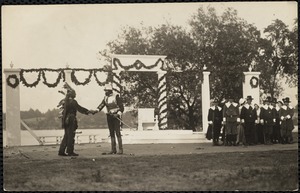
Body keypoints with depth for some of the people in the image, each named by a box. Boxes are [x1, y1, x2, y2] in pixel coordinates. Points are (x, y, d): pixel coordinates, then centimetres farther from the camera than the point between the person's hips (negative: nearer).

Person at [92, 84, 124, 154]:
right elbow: (101, 105, -4)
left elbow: (121, 107, -9)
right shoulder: (105, 98, 10)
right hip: (109, 116, 6)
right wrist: (96, 110, -22)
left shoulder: (116, 97, -8)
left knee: (117, 132, -10)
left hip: (116, 116, -6)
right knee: (111, 133, 6)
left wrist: (118, 114, -23)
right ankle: (113, 149, 9)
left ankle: (120, 149, -10)